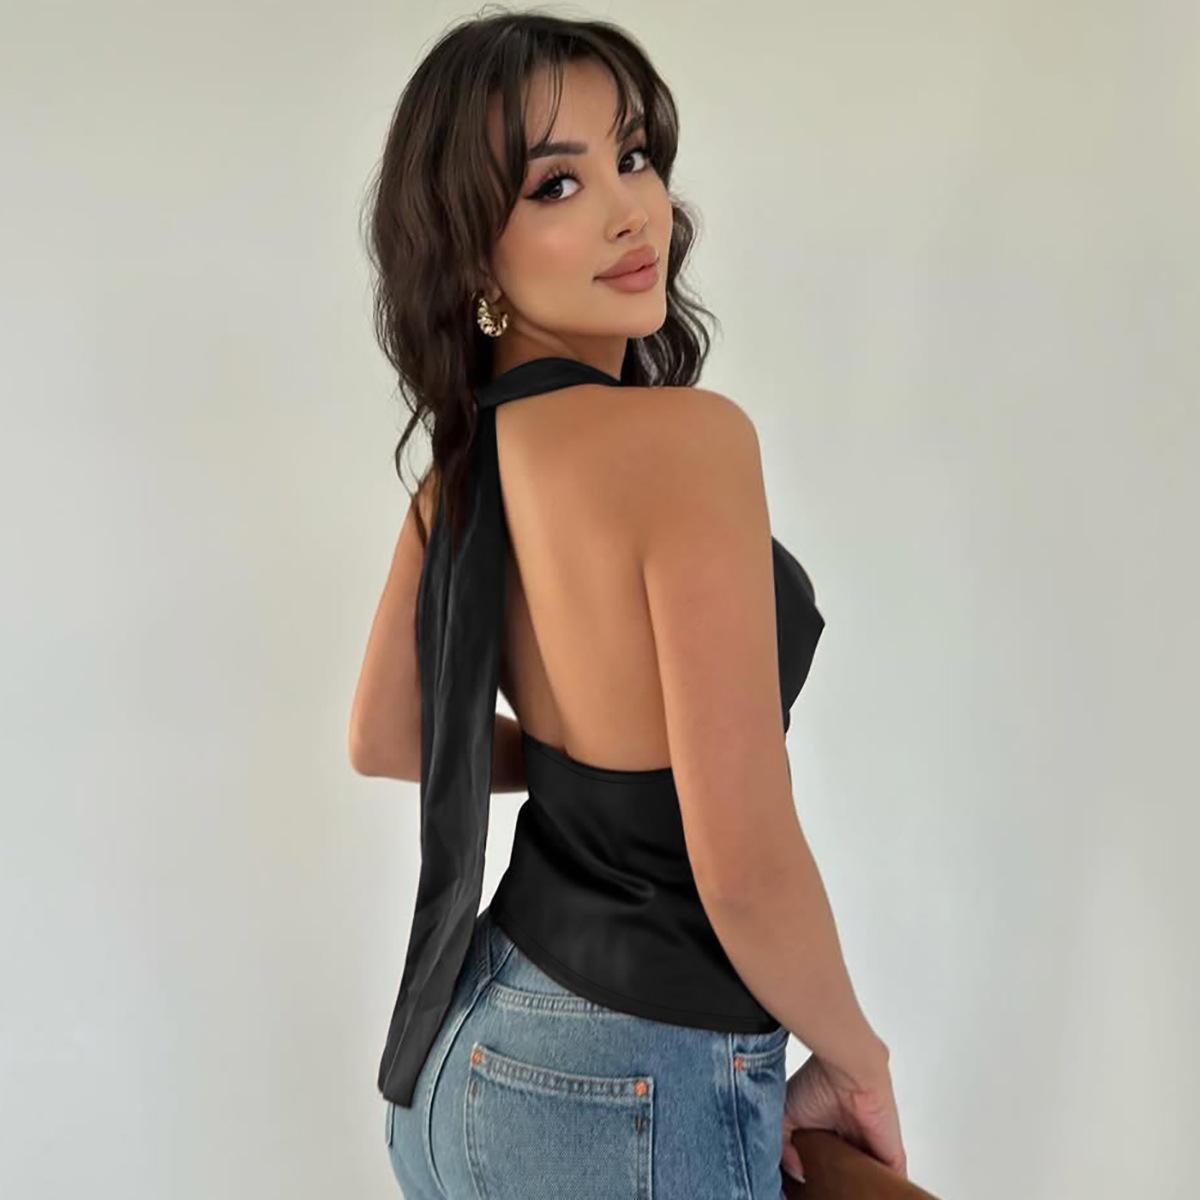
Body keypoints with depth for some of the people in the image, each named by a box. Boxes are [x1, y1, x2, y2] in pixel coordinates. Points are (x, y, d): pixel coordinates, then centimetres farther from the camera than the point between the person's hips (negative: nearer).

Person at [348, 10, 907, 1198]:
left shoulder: (465, 454, -2)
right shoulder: (687, 436, -26)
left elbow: (381, 738, 10)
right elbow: (745, 867, -26)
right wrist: (856, 1062, -9)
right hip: (639, 1099, -7)